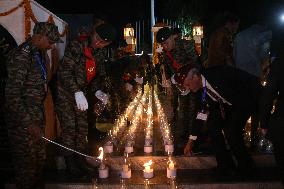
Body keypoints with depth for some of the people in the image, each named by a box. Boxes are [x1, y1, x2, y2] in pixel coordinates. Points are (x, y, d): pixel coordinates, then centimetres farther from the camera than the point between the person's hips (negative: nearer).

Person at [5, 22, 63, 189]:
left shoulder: (40, 53, 7)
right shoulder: (21, 56, -22)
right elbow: (12, 95, -24)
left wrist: (40, 116, 18)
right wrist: (28, 124, -22)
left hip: (36, 116, 8)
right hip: (22, 119, -8)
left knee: (39, 158, 18)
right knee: (27, 162, 1)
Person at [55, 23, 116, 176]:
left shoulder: (98, 55, 7)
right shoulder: (75, 47, -16)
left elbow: (98, 76, 14)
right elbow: (65, 71, -23)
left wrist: (98, 91, -9)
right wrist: (77, 92, -33)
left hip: (81, 95, 7)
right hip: (65, 93, -7)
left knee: (83, 128, 10)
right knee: (69, 128, -8)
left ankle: (81, 161, 23)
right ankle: (70, 164, 4)